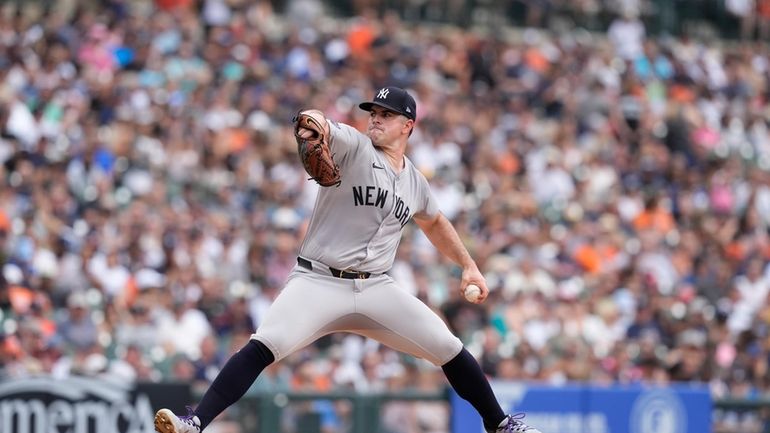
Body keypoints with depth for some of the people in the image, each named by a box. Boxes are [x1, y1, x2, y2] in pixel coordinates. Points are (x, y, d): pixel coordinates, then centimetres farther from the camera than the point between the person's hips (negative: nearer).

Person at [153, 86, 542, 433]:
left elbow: (433, 223, 33)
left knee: (449, 349, 0)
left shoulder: (414, 181, 13)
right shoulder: (352, 146, -4)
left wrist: (469, 266, 29)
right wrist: (313, 125, -51)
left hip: (376, 288, 4)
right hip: (317, 283, -4)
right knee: (262, 347, -25)